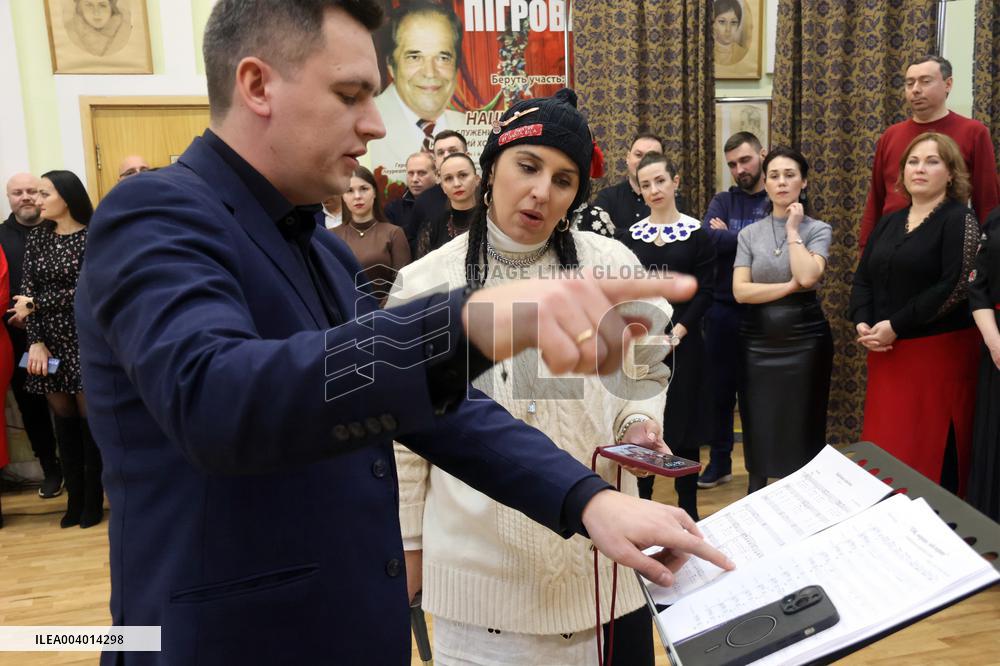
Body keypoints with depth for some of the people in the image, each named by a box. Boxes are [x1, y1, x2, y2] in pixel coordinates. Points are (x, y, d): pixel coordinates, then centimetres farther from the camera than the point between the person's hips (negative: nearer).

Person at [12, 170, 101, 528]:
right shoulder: (36, 238, 8)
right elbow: (27, 291, 2)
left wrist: (36, 304, -8)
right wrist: (35, 340, -8)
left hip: (84, 340, -4)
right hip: (49, 341, 5)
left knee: (89, 418, 1)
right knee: (63, 420, 9)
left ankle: (93, 500, 13)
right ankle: (74, 497, 20)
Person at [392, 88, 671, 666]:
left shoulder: (613, 268, -5)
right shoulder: (423, 286, -7)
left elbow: (648, 373, 11)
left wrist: (639, 423, -9)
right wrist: (409, 544, 7)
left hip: (601, 553, 2)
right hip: (479, 562, -1)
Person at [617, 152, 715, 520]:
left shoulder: (697, 233, 0)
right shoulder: (629, 235, 6)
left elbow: (705, 290, -4)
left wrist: (677, 333, -13)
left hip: (682, 341, -1)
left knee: (683, 419, 5)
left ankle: (688, 505, 18)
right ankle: (640, 501, 19)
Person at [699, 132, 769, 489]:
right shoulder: (722, 201, 6)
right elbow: (707, 239, -13)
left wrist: (729, 236, -12)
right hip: (725, 310, 2)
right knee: (721, 389, 10)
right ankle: (719, 461, 24)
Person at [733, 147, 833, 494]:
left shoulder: (818, 229, 1)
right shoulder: (749, 234, 6)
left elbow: (808, 277, -18)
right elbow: (740, 290, -5)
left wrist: (793, 230, -9)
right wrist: (790, 286, -12)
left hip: (804, 339, -2)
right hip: (758, 341, 2)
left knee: (801, 429, 5)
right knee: (759, 429, 8)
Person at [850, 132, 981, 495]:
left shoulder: (959, 219, -6)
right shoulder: (889, 222, 14)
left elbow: (957, 287, -17)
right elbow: (863, 278, 11)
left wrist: (895, 326, -17)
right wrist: (862, 324, -7)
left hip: (938, 352, -6)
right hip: (886, 354, 6)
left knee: (931, 452, -1)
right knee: (885, 447, 9)